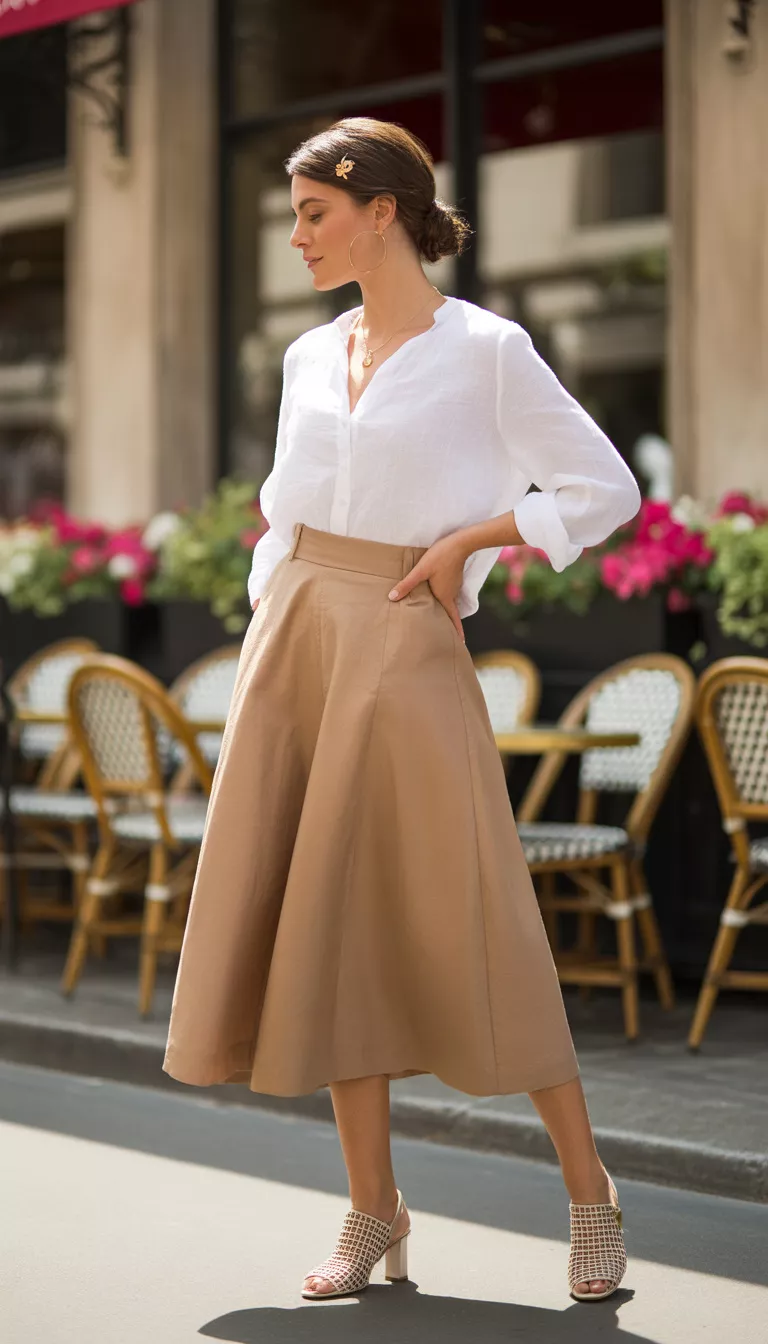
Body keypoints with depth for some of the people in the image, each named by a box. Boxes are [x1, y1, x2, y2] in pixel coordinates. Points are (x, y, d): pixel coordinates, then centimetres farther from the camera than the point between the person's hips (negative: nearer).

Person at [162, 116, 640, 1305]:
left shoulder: (485, 349, -4)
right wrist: (269, 641, 12)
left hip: (407, 650, -5)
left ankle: (589, 1192, 9)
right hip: (296, 640, 6)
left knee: (467, 926, -5)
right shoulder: (309, 358, 12)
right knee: (334, 928, 4)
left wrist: (464, 540, -10)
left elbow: (605, 491, -3)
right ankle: (374, 1211, 13)